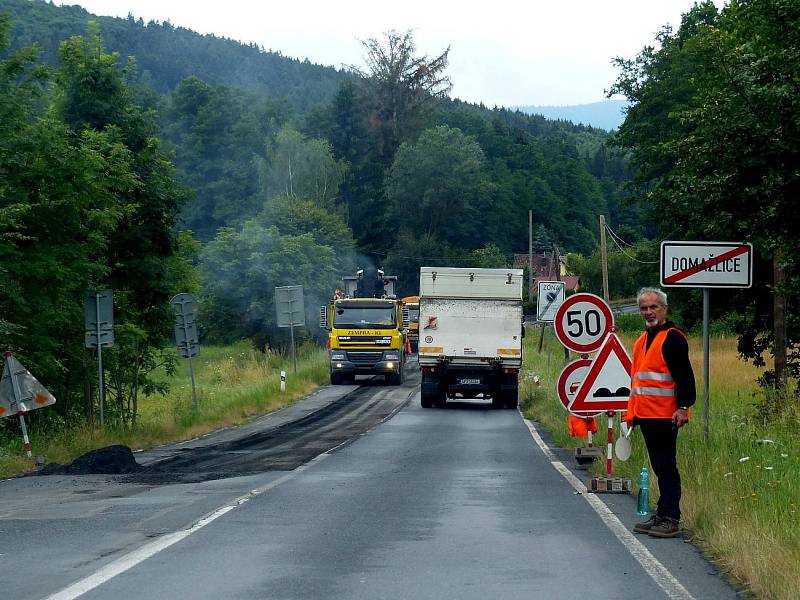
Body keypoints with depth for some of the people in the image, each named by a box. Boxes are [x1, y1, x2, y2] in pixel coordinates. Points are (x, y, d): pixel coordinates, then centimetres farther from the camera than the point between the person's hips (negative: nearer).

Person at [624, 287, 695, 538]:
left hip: (665, 416, -9)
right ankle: (662, 516, 17)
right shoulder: (642, 341, 20)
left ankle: (670, 520, -5)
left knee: (666, 467, -7)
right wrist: (632, 412, 24)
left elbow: (685, 375, -13)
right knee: (659, 467, 12)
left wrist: (683, 407, -20)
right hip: (646, 415, 9)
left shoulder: (672, 337, -7)